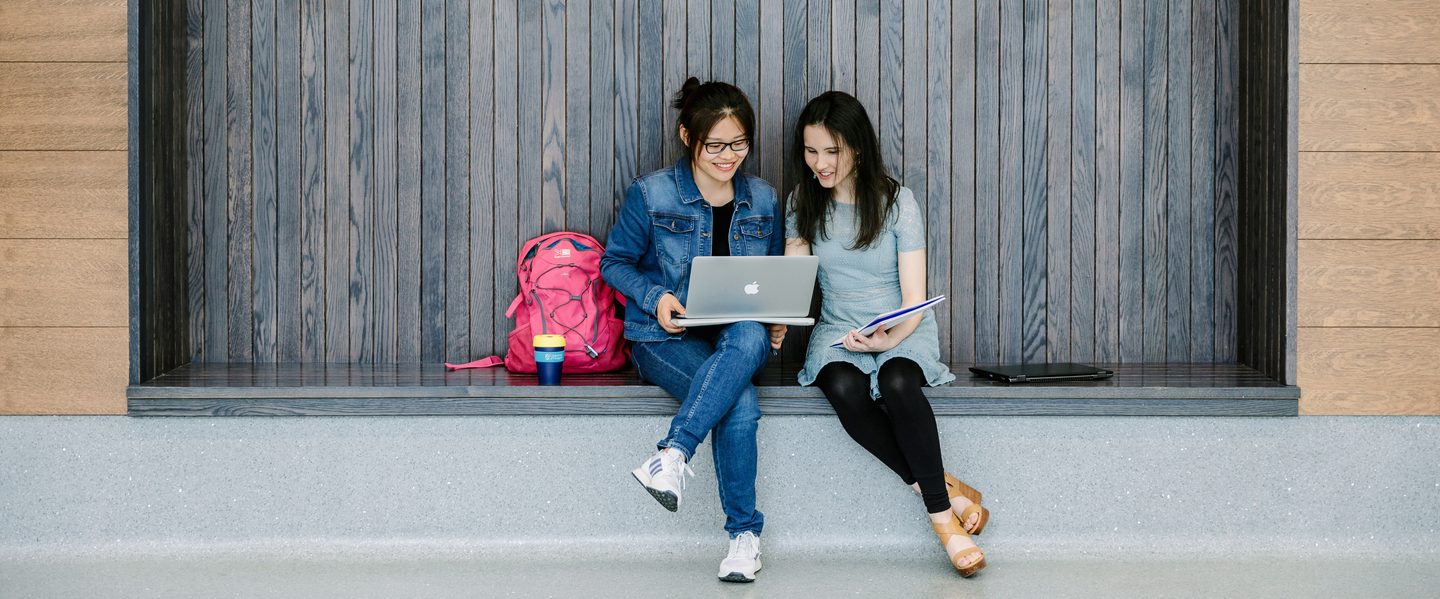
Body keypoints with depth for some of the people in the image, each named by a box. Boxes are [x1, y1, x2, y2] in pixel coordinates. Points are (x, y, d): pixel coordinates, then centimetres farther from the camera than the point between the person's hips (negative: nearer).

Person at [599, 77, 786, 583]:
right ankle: (744, 533, -21)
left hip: (738, 336, 3)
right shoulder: (651, 194, -1)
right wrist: (655, 297, -14)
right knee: (741, 404, -33)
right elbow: (614, 262, 5)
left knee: (750, 335, -38)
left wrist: (777, 322, -2)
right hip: (665, 338, -3)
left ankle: (673, 454, -40)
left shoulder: (763, 200, 10)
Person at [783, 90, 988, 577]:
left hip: (903, 332, -2)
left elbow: (914, 298, -9)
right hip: (838, 330, 2)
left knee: (897, 383, -37)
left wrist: (892, 338, -30)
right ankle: (943, 490, -26)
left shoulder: (897, 202, -7)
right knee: (845, 390, -34)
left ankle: (941, 515, -30)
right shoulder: (803, 203, 4)